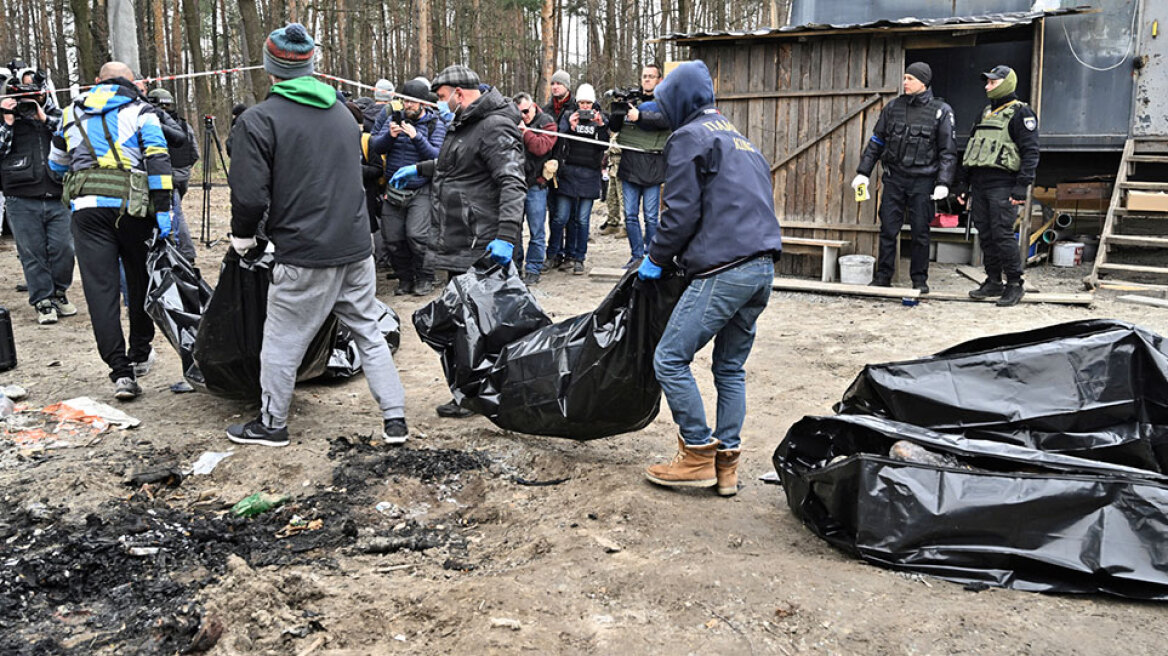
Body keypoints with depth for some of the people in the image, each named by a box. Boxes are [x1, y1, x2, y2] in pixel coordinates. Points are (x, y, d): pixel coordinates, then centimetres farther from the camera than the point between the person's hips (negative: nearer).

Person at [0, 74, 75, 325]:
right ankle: (43, 301, 10)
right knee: (33, 254, 1)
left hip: (57, 198, 1)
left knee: (63, 248, -1)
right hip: (22, 203, -1)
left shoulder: (55, 116, 13)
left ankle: (59, 292, 20)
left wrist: (45, 119, -8)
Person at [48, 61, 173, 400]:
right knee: (140, 281, 14)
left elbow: (57, 163, 30)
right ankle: (140, 355, 27)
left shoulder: (73, 112, 19)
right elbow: (158, 160, -7)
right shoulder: (140, 111, 6)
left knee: (100, 287, 0)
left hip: (86, 207, 2)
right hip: (131, 206, -2)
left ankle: (121, 371, -7)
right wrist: (164, 214, -9)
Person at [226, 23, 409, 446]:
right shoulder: (343, 113, 12)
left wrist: (243, 235, 6)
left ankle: (272, 424, 25)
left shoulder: (259, 120, -9)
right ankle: (395, 419, 15)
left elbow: (250, 194, -13)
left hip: (304, 256, -6)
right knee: (368, 333, 14)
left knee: (282, 342, 10)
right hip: (357, 248, 6)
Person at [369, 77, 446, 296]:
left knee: (417, 235, -17)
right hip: (393, 189, 4)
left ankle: (425, 278, 4)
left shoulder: (435, 124, 0)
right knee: (392, 239, 3)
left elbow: (437, 156, -13)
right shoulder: (394, 119, 9)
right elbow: (375, 147, 3)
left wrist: (417, 137, -24)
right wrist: (389, 135, -16)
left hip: (421, 191, -4)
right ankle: (405, 278, 21)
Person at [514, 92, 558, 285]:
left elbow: (542, 147, -17)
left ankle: (533, 269, 7)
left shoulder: (547, 123, -1)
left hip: (535, 184, -4)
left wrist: (525, 132, -16)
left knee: (536, 231, -1)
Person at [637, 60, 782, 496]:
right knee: (731, 366, 15)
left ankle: (698, 456, 3)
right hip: (763, 267, 9)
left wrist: (657, 259, 5)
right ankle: (727, 463, 17)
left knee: (670, 360, -3)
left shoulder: (688, 137, -1)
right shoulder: (740, 139, 25)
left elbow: (681, 213, -10)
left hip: (723, 271, -9)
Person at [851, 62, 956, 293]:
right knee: (888, 229, 3)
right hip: (894, 178, 2)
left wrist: (943, 183, -10)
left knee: (920, 231, 4)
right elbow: (876, 141, 12)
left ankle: (920, 279, 14)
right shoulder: (893, 107, 7)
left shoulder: (941, 110, 0)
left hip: (922, 180, -2)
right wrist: (863, 172, 6)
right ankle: (883, 276, 12)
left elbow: (948, 150, -1)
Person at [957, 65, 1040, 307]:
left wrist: (1022, 187, -19)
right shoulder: (986, 113, 22)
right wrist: (966, 186, 20)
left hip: (1002, 185, -8)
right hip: (979, 184, 8)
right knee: (986, 236, 8)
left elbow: (1030, 153, -10)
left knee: (1002, 234, -11)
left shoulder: (1020, 113, -3)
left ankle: (1014, 285, -2)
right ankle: (993, 282, 16)